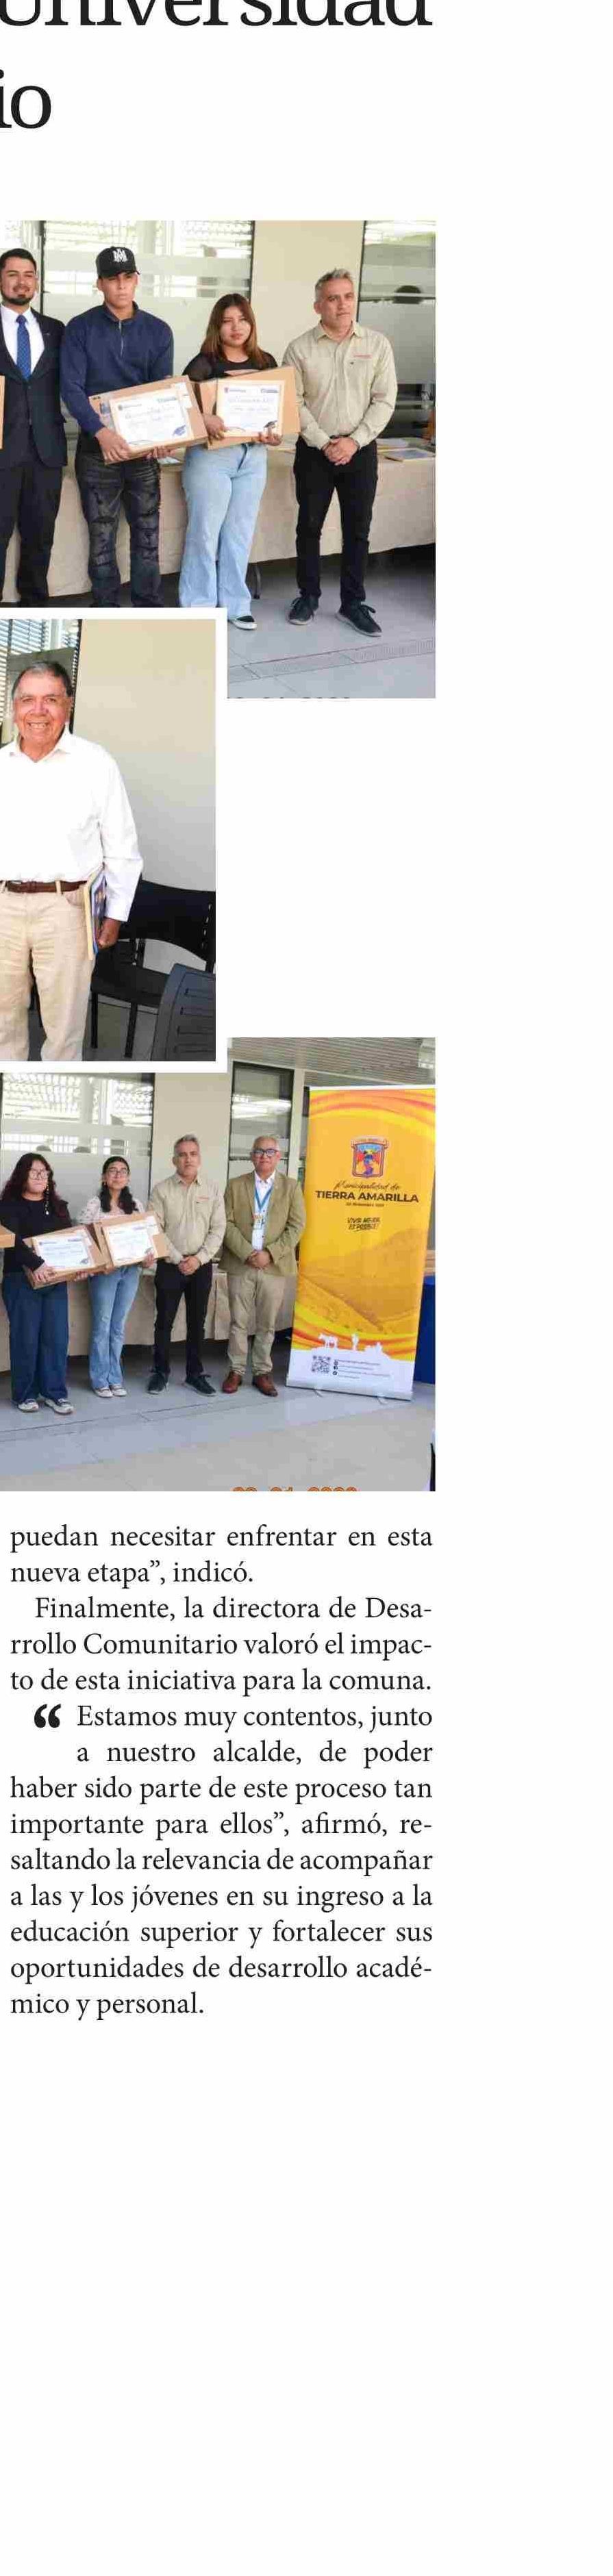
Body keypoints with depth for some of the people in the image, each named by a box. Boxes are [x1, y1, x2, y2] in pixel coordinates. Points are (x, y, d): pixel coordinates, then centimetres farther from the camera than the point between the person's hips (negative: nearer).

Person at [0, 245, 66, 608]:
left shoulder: (55, 330, 12)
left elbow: (63, 384, 13)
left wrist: (59, 431, -1)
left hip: (46, 448, 3)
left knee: (41, 534, 9)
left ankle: (36, 603, 19)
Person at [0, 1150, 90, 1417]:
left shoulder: (58, 1207, 15)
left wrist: (81, 1265, -8)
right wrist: (36, 1264, -32)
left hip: (56, 1281, 5)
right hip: (22, 1281, -5)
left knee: (56, 1337, 2)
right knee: (26, 1337, -2)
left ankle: (55, 1392, 10)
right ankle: (25, 1394, 9)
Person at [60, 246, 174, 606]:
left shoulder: (158, 332, 5)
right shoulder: (80, 329, -2)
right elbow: (71, 388, -10)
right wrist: (102, 432, -26)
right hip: (97, 447, -2)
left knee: (147, 535, 4)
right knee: (101, 538, 3)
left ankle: (148, 611, 13)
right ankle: (106, 611, 12)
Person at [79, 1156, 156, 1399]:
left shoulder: (137, 1205, 9)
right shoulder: (94, 1205, -3)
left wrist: (148, 1259, -9)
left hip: (131, 1270, 4)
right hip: (104, 1271, -4)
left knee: (119, 1327, 10)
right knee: (102, 1326, 0)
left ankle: (115, 1378, 17)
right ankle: (100, 1379, 8)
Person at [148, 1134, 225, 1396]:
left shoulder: (212, 1190, 3)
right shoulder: (161, 1190, -2)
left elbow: (218, 1229, 0)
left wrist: (199, 1259, -10)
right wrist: (178, 1259, -11)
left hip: (201, 1266, 2)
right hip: (170, 1265, -1)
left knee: (197, 1322, 8)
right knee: (164, 1321, 3)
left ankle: (195, 1373, 16)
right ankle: (161, 1372, 13)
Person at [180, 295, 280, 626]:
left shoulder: (265, 362, 9)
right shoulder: (204, 363, -6)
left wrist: (275, 434, -4)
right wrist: (205, 418, -37)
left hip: (253, 455, 5)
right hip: (212, 454, -5)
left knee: (240, 532, 11)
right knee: (205, 531, 0)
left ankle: (235, 604, 20)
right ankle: (199, 607, 8)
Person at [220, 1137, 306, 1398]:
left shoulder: (291, 1187, 5)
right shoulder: (236, 1186, 6)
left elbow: (296, 1227, -1)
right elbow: (228, 1224, -1)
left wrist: (270, 1254, -12)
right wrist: (247, 1254, -13)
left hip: (274, 1266, 0)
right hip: (240, 1265, 0)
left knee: (267, 1324, 5)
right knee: (238, 1322, 3)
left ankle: (262, 1372, 14)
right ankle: (236, 1371, 11)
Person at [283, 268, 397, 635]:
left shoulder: (377, 345, 0)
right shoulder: (300, 349, -2)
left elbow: (384, 401, -2)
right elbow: (294, 403, -4)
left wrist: (354, 441, -12)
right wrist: (324, 443, -12)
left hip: (360, 450, 0)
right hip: (314, 450, 0)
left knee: (358, 529, 4)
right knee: (310, 525, 6)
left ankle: (354, 602, 13)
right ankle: (308, 596, 19)